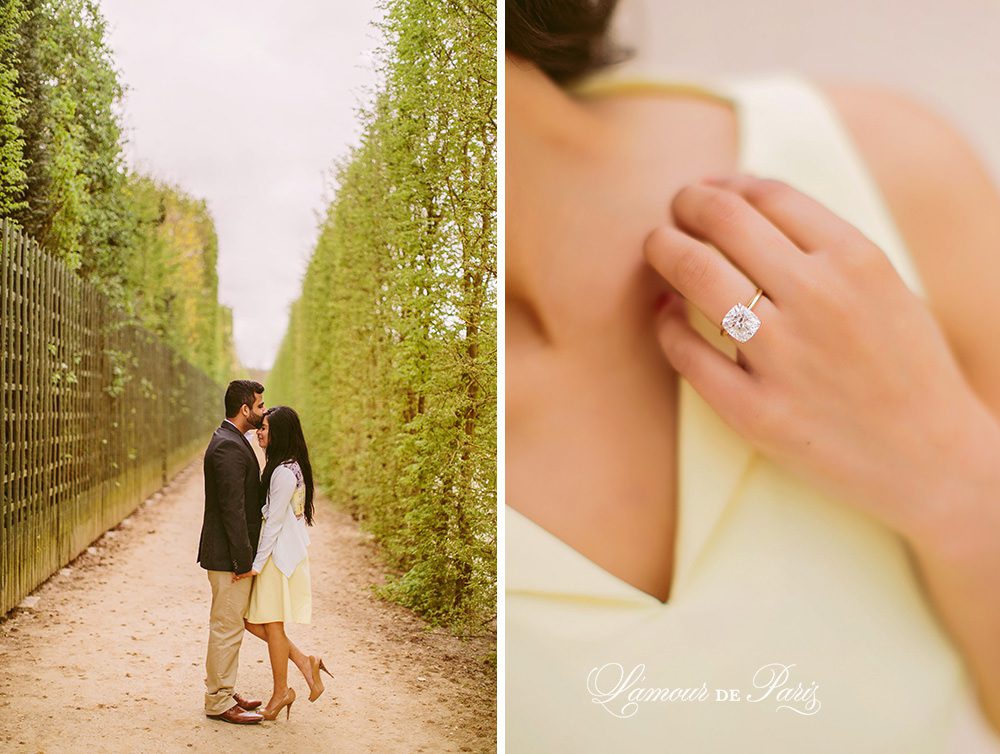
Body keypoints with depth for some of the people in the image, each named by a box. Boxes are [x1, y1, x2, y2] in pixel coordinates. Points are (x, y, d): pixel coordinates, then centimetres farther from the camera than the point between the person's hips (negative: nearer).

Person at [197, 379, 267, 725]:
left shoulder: (232, 441, 13)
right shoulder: (229, 447, -20)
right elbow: (233, 508, -23)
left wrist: (247, 555, 18)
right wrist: (244, 560, -21)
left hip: (233, 553, 11)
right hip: (229, 555, -11)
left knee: (228, 625, 18)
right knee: (227, 627, -2)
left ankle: (222, 692, 29)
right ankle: (219, 702, 8)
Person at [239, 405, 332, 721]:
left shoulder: (284, 472, -19)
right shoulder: (288, 466, 11)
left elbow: (274, 521, -19)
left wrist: (256, 564, -15)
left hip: (280, 555, -10)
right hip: (278, 551, 10)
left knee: (271, 623, 2)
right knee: (251, 619, 12)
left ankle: (281, 692, 15)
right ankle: (303, 662, 16)